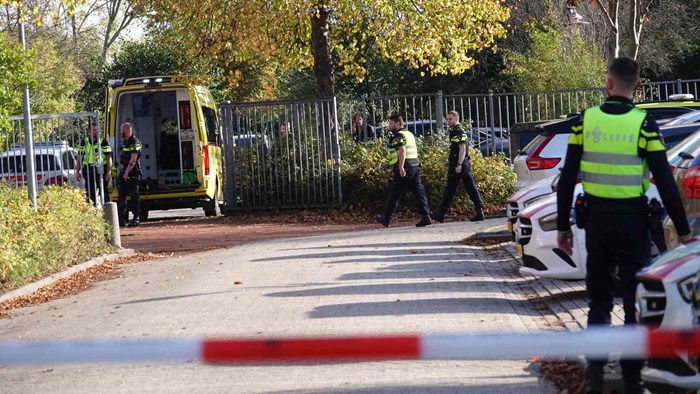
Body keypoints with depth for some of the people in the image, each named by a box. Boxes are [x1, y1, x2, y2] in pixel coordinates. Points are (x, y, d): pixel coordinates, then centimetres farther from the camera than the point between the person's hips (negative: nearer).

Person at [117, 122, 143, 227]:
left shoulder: (134, 142, -12)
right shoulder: (126, 142, 17)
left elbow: (133, 159, -18)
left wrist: (126, 173, -20)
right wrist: (122, 172, 15)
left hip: (132, 174, -9)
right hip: (124, 173, 9)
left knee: (134, 196, -4)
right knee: (121, 197, 7)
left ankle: (136, 219, 0)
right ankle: (122, 219, 10)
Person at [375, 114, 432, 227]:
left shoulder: (398, 136, -9)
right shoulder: (410, 134, 20)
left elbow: (402, 150, -22)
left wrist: (401, 167, -26)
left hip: (404, 168, -8)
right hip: (415, 166, 8)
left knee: (394, 194, 2)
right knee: (419, 192, 2)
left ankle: (386, 218, 10)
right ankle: (426, 217, -8)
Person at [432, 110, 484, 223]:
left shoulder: (458, 132, -12)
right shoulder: (455, 132, 20)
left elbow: (462, 148, -20)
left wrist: (458, 164, -24)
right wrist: (450, 161, 25)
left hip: (457, 166, -10)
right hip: (465, 164, 10)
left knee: (450, 190, -5)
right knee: (471, 188, 5)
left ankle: (441, 213, -1)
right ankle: (479, 211, 2)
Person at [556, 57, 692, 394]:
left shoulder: (584, 121, -2)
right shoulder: (644, 124, -11)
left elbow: (567, 180, 0)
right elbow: (665, 183, -11)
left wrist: (563, 226, 9)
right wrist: (683, 231, -4)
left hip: (596, 219, 3)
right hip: (632, 221, -3)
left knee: (598, 301, 12)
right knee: (636, 303, 6)